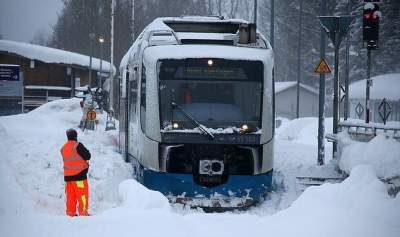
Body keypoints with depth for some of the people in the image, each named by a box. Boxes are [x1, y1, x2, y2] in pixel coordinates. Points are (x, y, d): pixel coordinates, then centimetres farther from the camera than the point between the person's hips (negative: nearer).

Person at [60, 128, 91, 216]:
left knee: (70, 196, 11)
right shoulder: (77, 145, -13)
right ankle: (83, 212, -3)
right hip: (79, 174, -6)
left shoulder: (63, 148, 7)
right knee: (82, 195, -1)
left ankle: (70, 213, 12)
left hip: (67, 175, 6)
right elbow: (87, 156, -9)